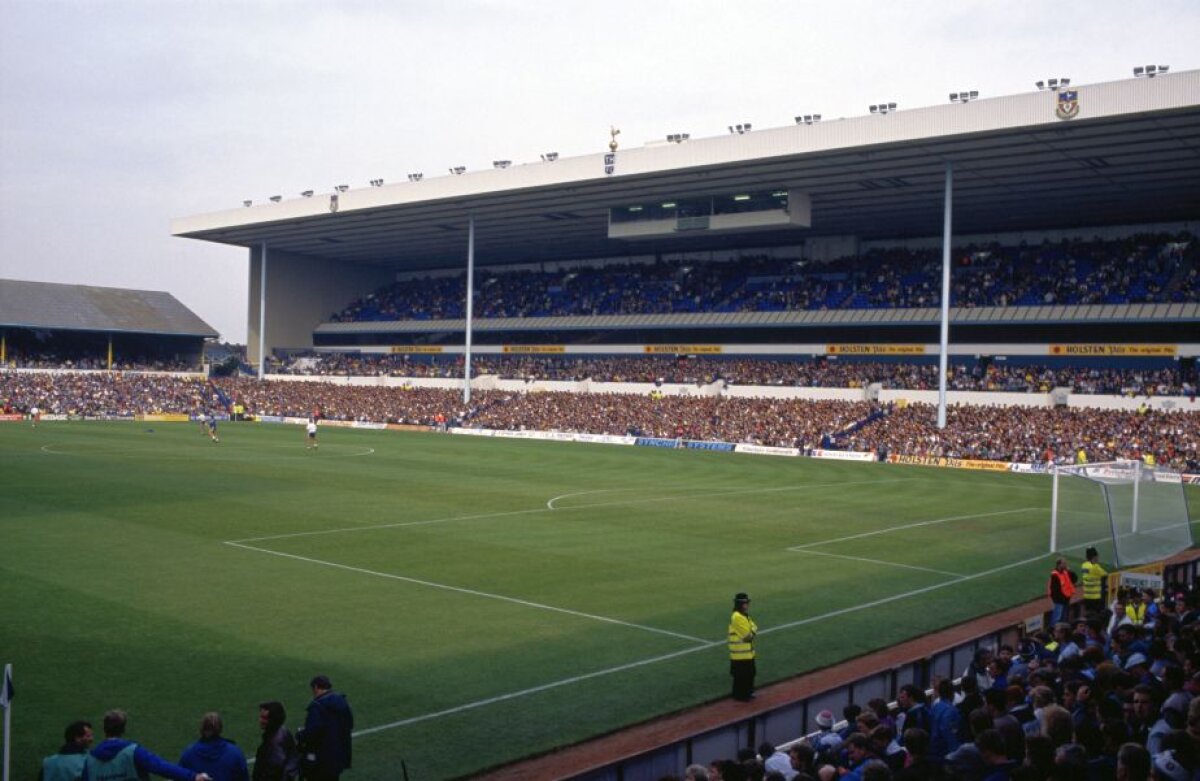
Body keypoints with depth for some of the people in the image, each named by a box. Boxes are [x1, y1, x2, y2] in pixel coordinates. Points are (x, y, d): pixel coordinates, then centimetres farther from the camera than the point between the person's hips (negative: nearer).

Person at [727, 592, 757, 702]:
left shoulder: (745, 616, 10)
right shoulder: (737, 617, -23)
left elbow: (754, 629, 9)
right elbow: (748, 636, -22)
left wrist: (752, 631, -12)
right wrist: (753, 631, -3)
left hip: (748, 652, 10)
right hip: (740, 653, -10)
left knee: (750, 673, 20)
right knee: (741, 676, 1)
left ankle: (748, 692, 34)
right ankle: (740, 695, 13)